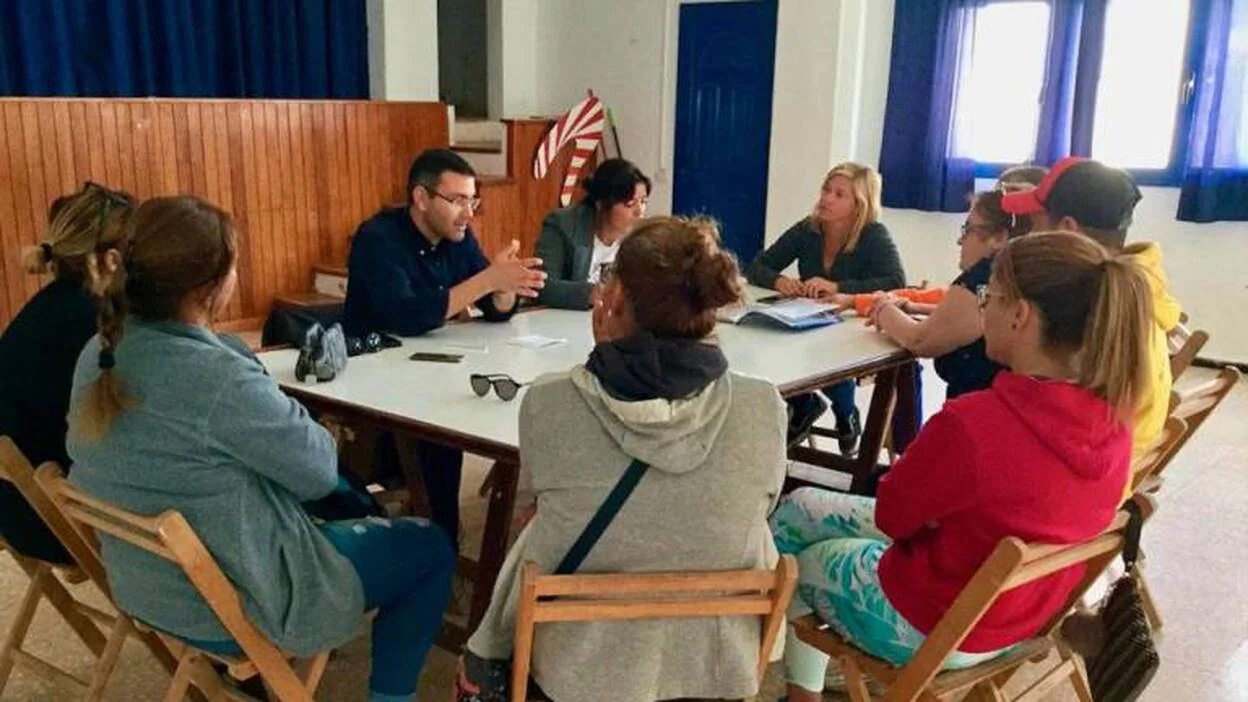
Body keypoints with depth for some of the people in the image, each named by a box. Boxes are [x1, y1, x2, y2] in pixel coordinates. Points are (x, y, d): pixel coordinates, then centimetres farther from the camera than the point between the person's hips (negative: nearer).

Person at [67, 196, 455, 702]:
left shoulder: (100, 354, -7)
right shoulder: (221, 379, -32)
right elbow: (320, 472, -18)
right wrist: (319, 435, 1)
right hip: (234, 609, -8)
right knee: (431, 547, 10)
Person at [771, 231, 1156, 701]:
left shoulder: (971, 423, -35)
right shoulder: (1111, 422, -12)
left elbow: (891, 514, -17)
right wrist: (921, 476, 5)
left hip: (934, 630, -7)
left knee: (792, 517, 19)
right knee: (802, 505, 21)